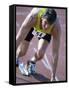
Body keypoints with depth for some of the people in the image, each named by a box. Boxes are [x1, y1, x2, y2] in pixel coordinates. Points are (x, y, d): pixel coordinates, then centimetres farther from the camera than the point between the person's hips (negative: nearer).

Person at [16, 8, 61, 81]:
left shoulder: (56, 27, -40)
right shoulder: (33, 17, -44)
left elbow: (55, 52, -35)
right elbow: (19, 38, -38)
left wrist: (53, 76, -34)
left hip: (46, 32, 0)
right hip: (31, 26, 0)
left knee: (40, 53, -23)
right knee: (22, 52, -7)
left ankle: (31, 63, 13)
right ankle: (16, 58, 32)